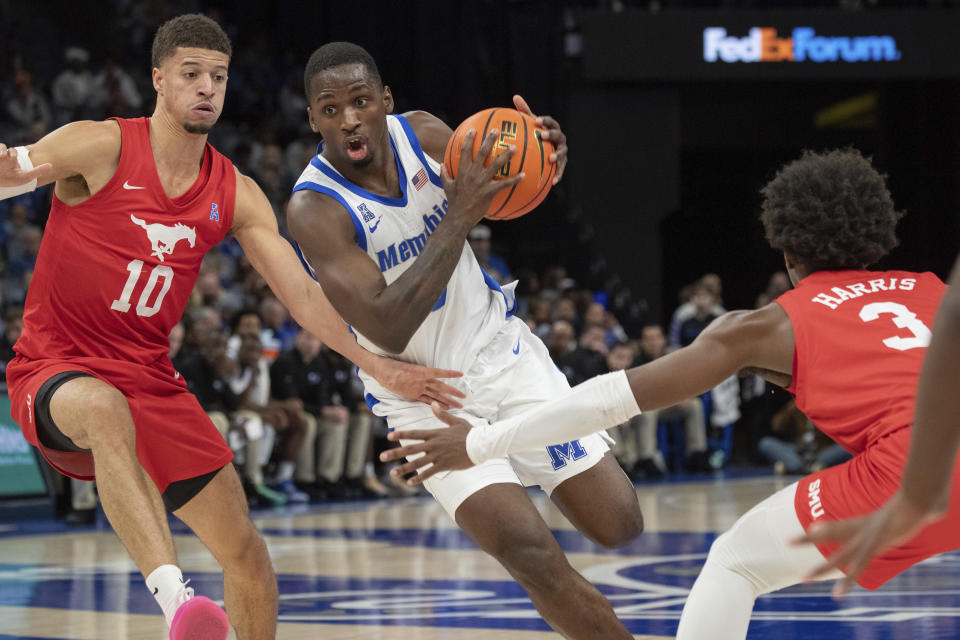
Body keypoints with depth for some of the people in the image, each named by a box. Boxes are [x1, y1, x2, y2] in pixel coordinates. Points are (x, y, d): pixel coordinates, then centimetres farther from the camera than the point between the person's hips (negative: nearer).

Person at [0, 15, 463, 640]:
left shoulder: (237, 196, 4)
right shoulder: (100, 148, -9)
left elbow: (302, 292, 3)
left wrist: (379, 366, -7)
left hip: (149, 377, 6)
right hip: (57, 371, -6)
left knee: (241, 542, 3)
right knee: (106, 410, -43)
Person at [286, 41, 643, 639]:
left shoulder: (423, 134, -8)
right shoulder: (314, 209, -24)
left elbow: (500, 199, 10)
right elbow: (387, 330, -32)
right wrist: (459, 216, -36)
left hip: (500, 347, 5)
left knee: (618, 523, 2)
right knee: (531, 552, -21)